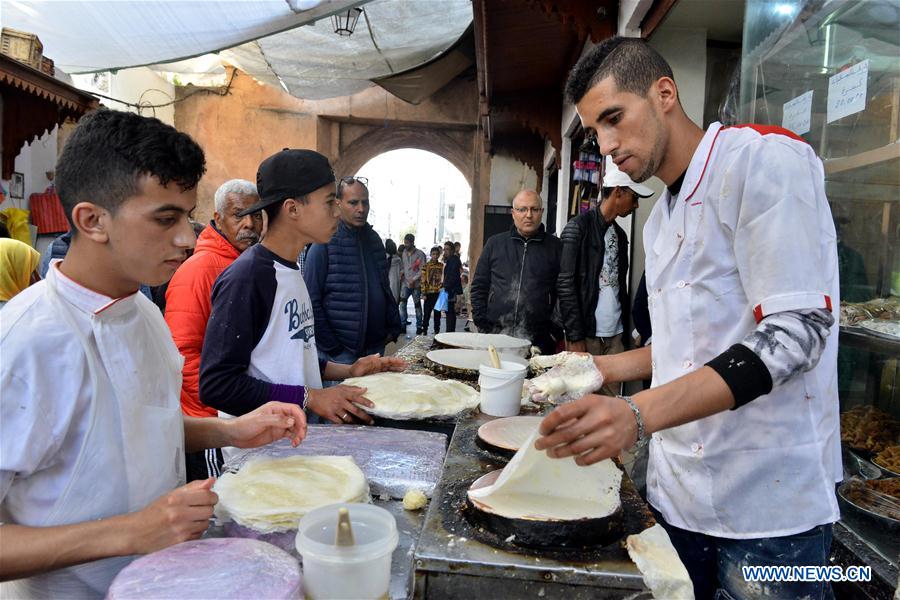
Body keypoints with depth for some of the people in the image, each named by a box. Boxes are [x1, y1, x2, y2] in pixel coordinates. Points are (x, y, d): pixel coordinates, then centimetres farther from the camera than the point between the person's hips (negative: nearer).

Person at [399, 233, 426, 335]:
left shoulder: (420, 254, -6)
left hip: (416, 284, -3)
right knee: (402, 302, -11)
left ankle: (419, 326, 13)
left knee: (417, 304, 5)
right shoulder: (403, 253, 9)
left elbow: (422, 270, -9)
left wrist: (414, 279, -16)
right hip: (405, 283, 4)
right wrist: (401, 272, -2)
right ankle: (403, 323, -5)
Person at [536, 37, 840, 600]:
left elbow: (795, 333, -21)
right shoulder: (661, 219, 14)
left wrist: (639, 414, -30)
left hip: (767, 502, -7)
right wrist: (606, 369, 8)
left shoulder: (763, 158, -12)